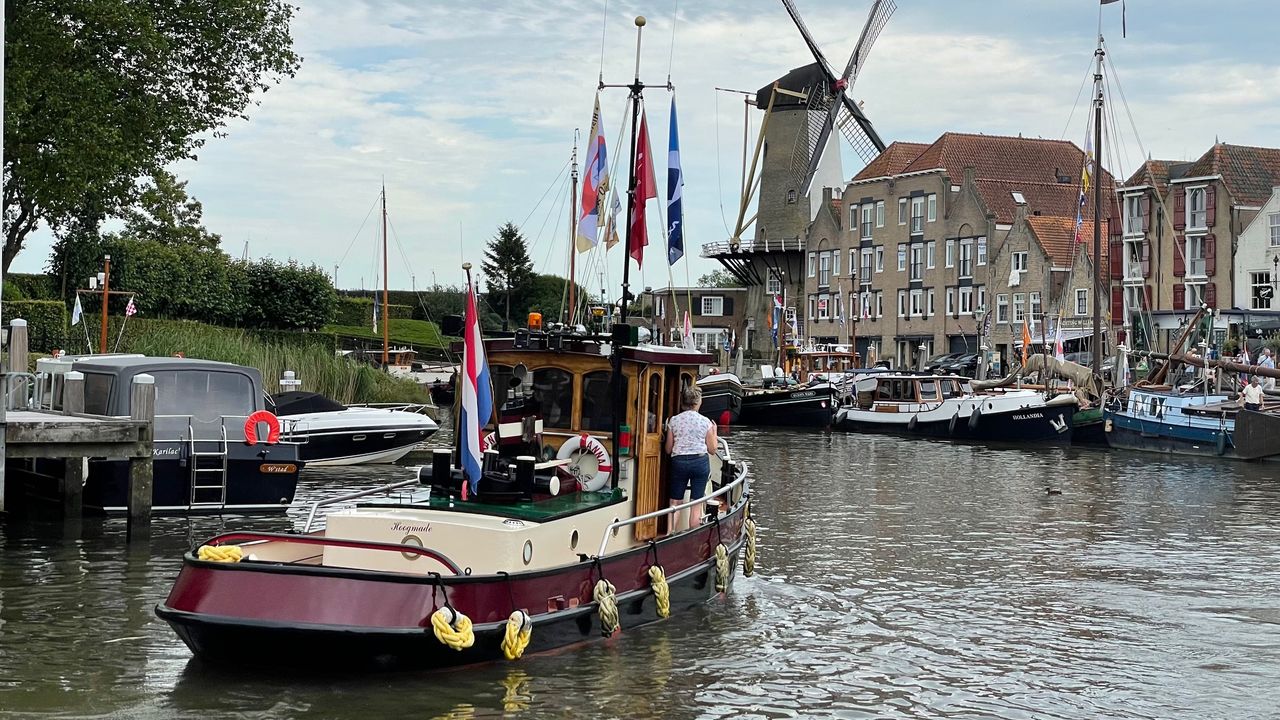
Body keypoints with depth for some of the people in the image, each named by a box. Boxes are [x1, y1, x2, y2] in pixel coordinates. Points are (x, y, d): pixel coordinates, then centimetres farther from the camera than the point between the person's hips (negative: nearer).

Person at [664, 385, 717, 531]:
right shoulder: (705, 422, -3)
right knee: (696, 504, 4)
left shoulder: (674, 421, 0)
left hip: (679, 462, 1)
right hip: (700, 461, -1)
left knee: (675, 503, 7)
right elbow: (712, 449, 3)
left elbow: (668, 450, 4)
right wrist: (714, 431, 17)